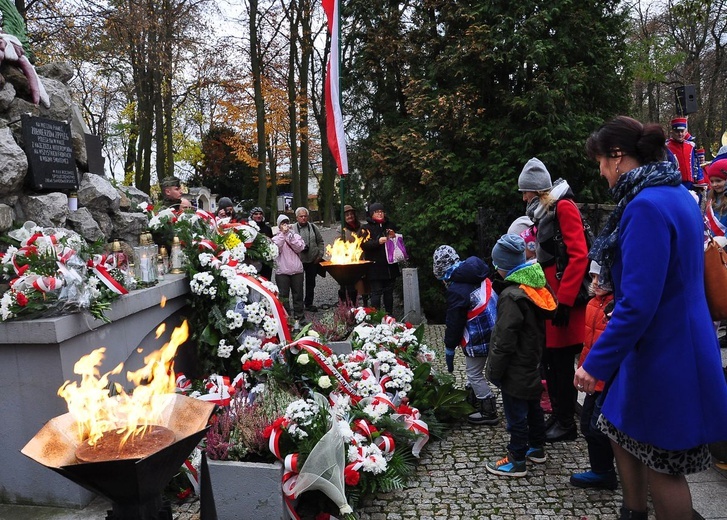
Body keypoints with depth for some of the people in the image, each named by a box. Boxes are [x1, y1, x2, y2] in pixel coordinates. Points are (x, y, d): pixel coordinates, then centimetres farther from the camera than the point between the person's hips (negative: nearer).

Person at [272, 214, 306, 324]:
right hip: (282, 271, -1)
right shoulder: (276, 238, 6)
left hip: (297, 270, 2)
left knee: (298, 294, 8)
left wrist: (290, 235, -10)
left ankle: (299, 316, 18)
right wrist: (283, 233, -14)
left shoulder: (296, 236, 10)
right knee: (283, 296, -1)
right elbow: (276, 249, -14)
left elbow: (299, 248, -7)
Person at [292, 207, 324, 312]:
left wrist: (320, 255, 4)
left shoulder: (313, 227, 6)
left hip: (313, 260, 3)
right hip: (298, 261, -3)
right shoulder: (292, 229, -5)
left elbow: (320, 242, 12)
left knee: (311, 283, 11)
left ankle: (309, 303, 23)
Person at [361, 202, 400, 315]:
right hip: (375, 267, -5)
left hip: (390, 266, 5)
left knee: (389, 292, 13)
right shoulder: (366, 228, 1)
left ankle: (390, 315, 22)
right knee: (376, 293, -6)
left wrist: (393, 237, 0)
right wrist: (378, 242, -22)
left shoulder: (390, 225, 15)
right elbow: (363, 245, -10)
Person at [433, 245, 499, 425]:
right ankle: (473, 403, 36)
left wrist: (449, 349, -4)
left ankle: (489, 412, 12)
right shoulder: (477, 276, 5)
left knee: (473, 373, 4)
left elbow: (454, 322, -15)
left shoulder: (456, 290, -20)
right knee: (473, 371, 22)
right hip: (492, 330, 9)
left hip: (478, 337, -9)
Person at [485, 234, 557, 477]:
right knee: (533, 406, 22)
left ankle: (517, 461, 13)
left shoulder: (512, 296, -25)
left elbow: (504, 340, -22)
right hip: (534, 365, 9)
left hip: (516, 372, -9)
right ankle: (536, 448, 37)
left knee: (516, 414, 2)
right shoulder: (537, 288, 2)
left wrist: (494, 370, -14)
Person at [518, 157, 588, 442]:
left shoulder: (564, 207, -10)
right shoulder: (544, 214, 18)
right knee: (550, 360, 12)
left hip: (565, 303, -9)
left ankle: (566, 424, 12)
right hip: (550, 300, 9)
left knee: (562, 363, 0)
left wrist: (564, 301, -20)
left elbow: (578, 256, -18)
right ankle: (557, 416, 24)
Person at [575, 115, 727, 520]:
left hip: (665, 355, -10)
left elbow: (638, 303, -28)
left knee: (663, 467, 6)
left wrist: (597, 363, -21)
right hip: (666, 345, 10)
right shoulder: (678, 195, 8)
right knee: (624, 433, 21)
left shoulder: (647, 206, -24)